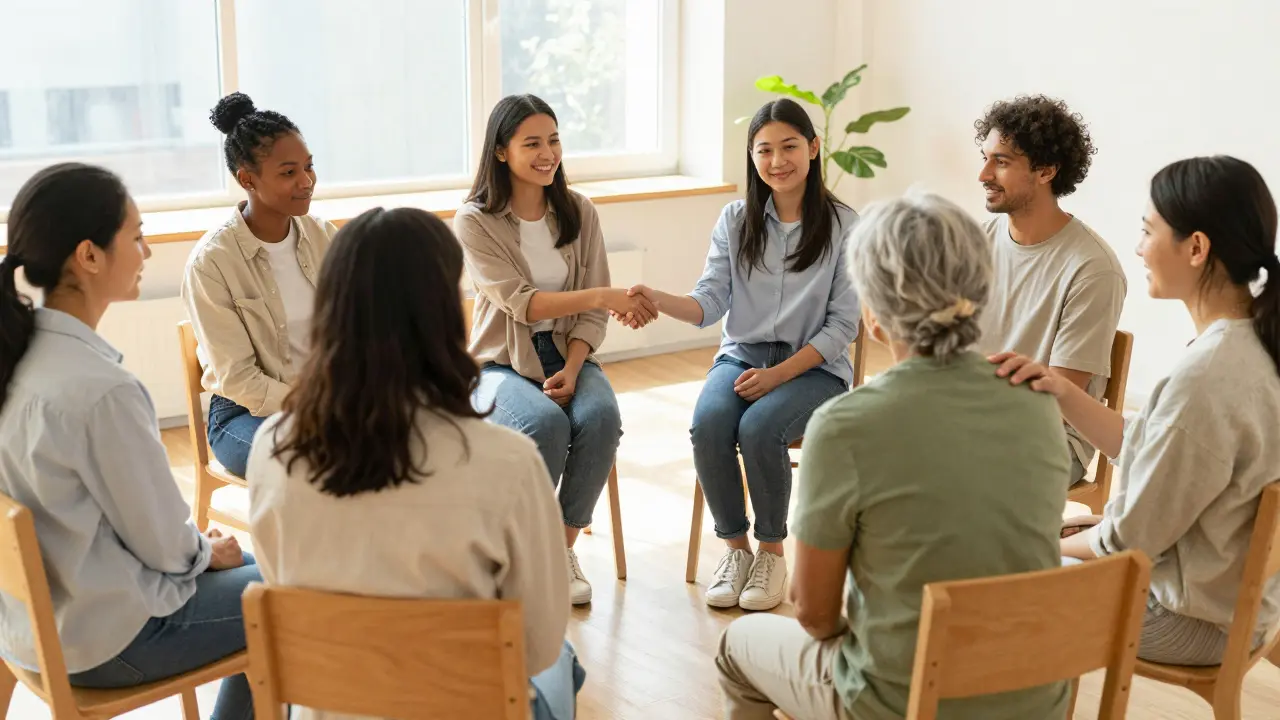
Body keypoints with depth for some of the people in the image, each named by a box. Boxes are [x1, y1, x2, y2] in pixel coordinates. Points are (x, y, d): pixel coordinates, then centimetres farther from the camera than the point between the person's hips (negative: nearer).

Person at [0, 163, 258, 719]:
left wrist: (195, 546, 9)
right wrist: (208, 551, 1)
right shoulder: (100, 390, -30)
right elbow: (164, 542, -19)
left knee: (257, 570, 22)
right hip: (105, 641, -8)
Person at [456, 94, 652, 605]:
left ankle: (564, 547, -11)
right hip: (502, 363, -3)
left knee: (601, 417, -29)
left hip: (568, 353, 3)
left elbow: (591, 315, 4)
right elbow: (519, 302, -19)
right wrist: (603, 295, -30)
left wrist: (571, 369, -14)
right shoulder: (475, 222, -7)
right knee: (545, 423, -34)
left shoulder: (579, 213, 5)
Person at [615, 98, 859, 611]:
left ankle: (772, 552, -9)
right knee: (708, 424, -28)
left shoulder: (843, 226, -4)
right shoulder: (736, 220, 6)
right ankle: (735, 548, -7)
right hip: (740, 356, 3)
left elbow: (841, 325, -6)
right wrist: (657, 299, -24)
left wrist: (777, 375, -17)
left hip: (813, 366, -3)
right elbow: (709, 304, -2)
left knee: (759, 426, -32)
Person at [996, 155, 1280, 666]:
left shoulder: (1205, 376, -32)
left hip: (1191, 619, -8)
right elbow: (1142, 447, 5)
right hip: (1228, 590, 8)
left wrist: (1049, 547, -4)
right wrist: (1060, 390, -9)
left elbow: (1132, 538, -23)